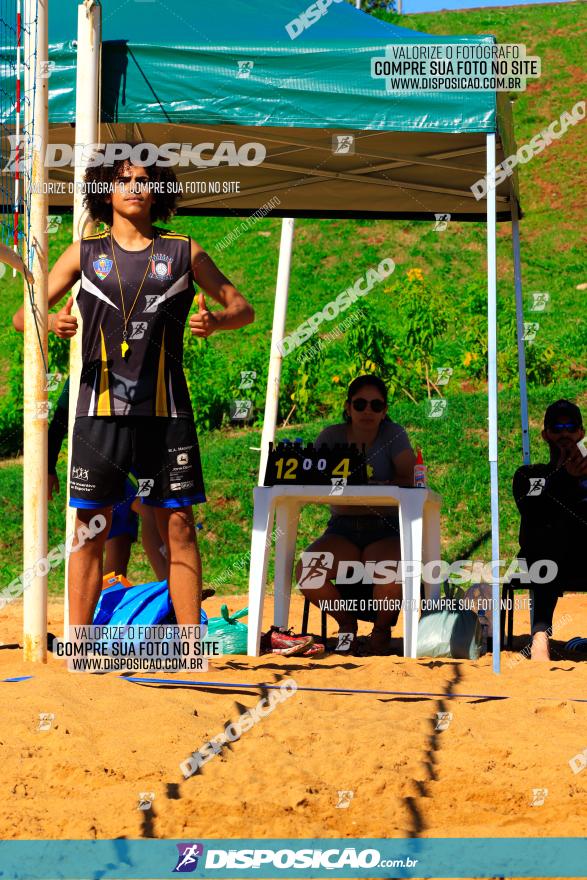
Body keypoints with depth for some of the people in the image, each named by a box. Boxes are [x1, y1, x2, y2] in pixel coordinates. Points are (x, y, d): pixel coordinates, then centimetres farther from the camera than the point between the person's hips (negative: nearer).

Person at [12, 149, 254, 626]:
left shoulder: (184, 252, 9)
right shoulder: (85, 253, 10)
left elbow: (242, 307, 13)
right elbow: (22, 315, 9)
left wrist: (216, 320, -10)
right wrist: (52, 322, -14)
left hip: (166, 412, 0)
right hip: (100, 411, 0)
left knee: (178, 525, -1)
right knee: (90, 528, 0)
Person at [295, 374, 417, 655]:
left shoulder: (393, 435, 0)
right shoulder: (331, 436, 6)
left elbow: (410, 479, -13)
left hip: (385, 531, -2)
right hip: (342, 529, 2)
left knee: (391, 578, -36)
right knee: (305, 574, -28)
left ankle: (381, 627, 2)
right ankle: (346, 622, 6)